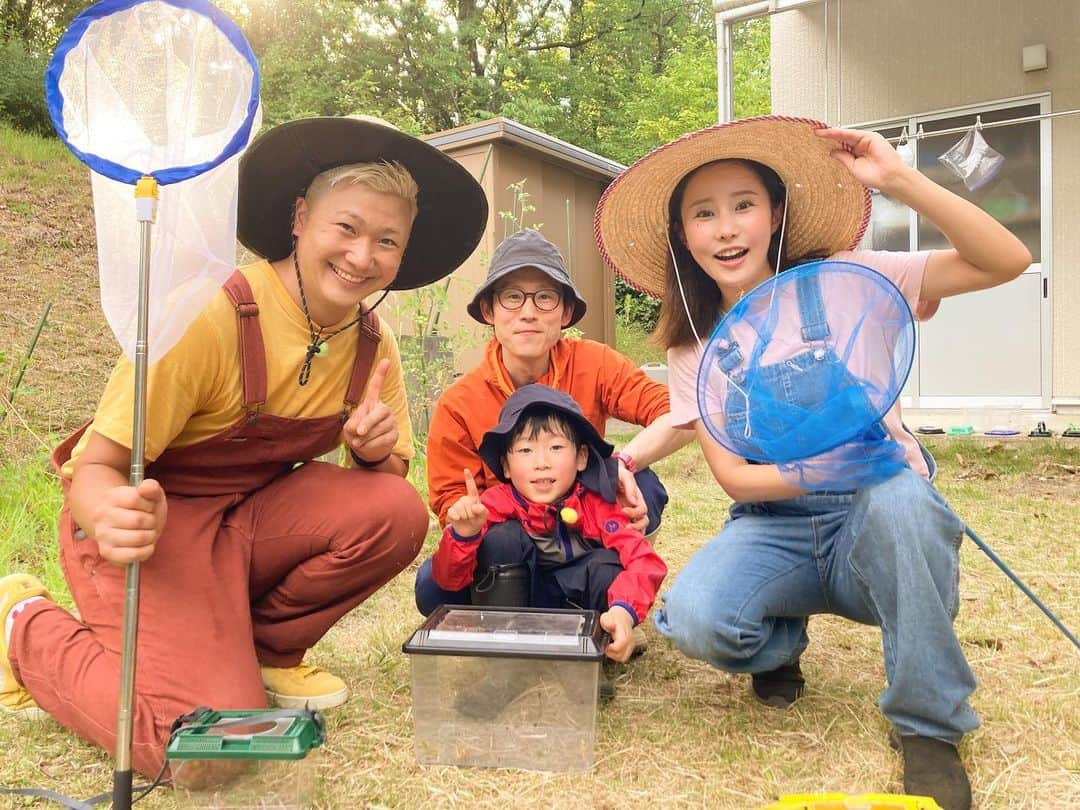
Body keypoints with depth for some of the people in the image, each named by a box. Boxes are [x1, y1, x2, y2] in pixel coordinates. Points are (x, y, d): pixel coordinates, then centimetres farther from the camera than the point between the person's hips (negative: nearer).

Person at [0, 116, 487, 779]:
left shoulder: (372, 342, -5)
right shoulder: (213, 316, -24)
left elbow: (394, 474, 4)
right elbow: (93, 467, -20)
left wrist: (376, 452, -20)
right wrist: (112, 514, -44)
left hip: (256, 513, 6)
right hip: (156, 519, -5)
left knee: (396, 512, -20)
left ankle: (265, 649, 5)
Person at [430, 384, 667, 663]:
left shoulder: (594, 504, -16)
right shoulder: (497, 503, -16)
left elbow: (643, 560, -27)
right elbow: (449, 579, -20)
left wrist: (623, 609, -46)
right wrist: (463, 536, -42)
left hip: (577, 604, 0)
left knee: (605, 567, -29)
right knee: (502, 536, -23)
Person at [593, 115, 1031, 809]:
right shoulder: (692, 347, 1)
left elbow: (1008, 262, -13)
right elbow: (733, 478, -6)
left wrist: (899, 178, -23)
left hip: (881, 516, -1)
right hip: (775, 526, 1)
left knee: (897, 496, -37)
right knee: (694, 618, -29)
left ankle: (929, 725, -13)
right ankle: (783, 639, 9)